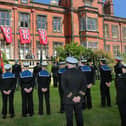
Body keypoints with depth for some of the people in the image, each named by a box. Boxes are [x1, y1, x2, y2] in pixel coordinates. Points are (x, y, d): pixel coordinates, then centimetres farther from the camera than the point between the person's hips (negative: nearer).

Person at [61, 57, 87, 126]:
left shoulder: (65, 74, -11)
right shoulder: (81, 73, 0)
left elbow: (65, 88, -15)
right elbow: (84, 85, -2)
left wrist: (72, 97, -12)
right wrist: (79, 96, -8)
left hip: (68, 100, -3)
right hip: (79, 100, 4)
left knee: (69, 118, 7)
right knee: (79, 116, 16)